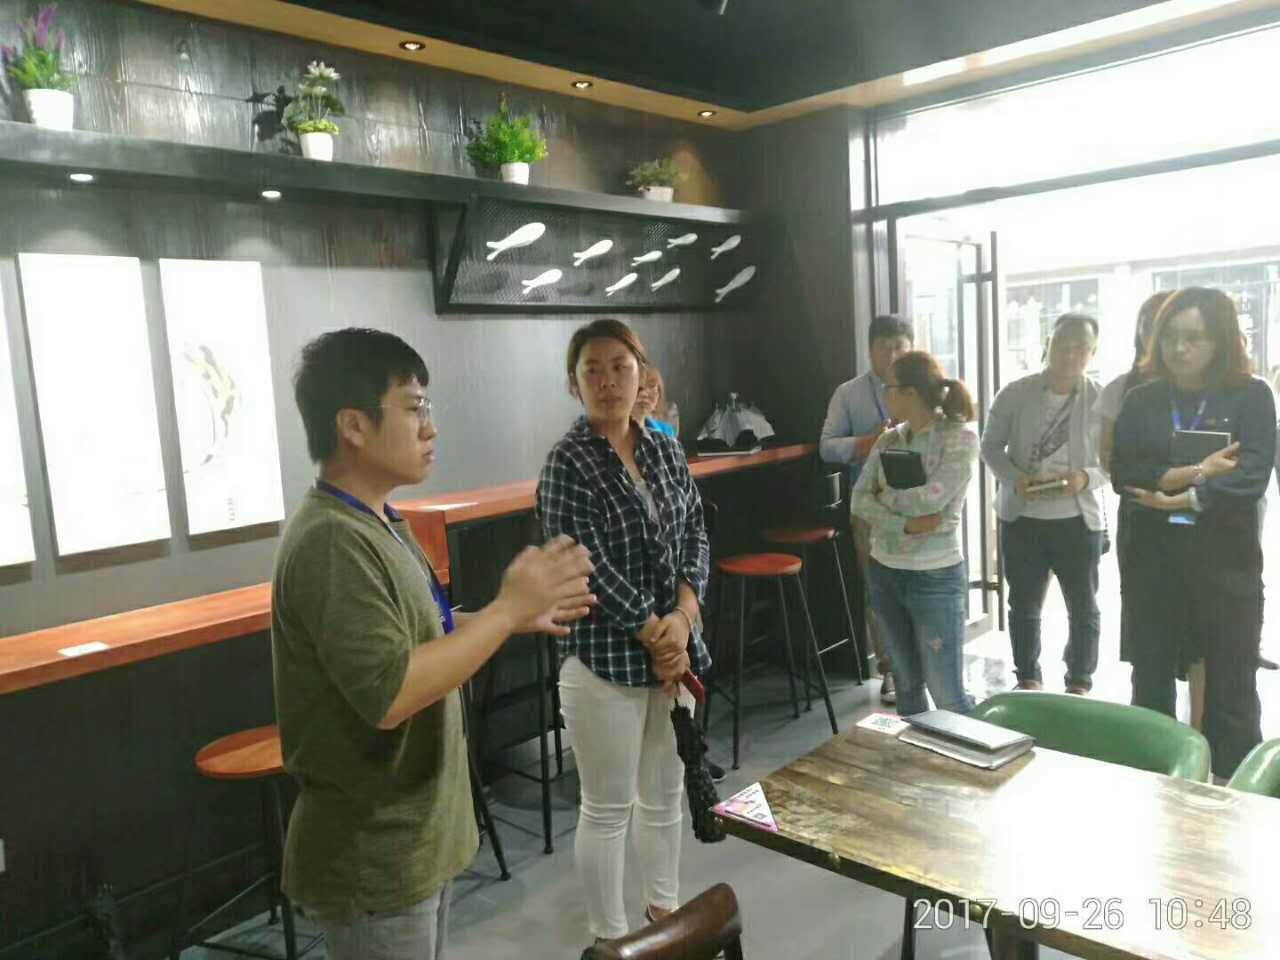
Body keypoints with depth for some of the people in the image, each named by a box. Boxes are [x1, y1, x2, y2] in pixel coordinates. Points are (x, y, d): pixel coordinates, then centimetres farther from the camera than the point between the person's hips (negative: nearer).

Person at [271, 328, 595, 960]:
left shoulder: (376, 524, 6)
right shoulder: (332, 540, -25)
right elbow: (387, 692, -31)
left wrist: (513, 618, 4)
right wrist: (508, 608, -25)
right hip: (373, 859, -9)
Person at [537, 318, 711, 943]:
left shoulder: (664, 449, 7)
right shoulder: (567, 461, -11)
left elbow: (696, 535, 4)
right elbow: (589, 567, -17)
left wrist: (683, 619, -11)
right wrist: (654, 639, -13)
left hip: (676, 645, 6)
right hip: (603, 656, -6)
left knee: (664, 792, 20)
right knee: (608, 808, 7)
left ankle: (664, 910, 40)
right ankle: (609, 938, 26)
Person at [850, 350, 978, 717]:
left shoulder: (960, 438, -11)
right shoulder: (888, 440, 5)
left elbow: (929, 499, -21)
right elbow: (859, 502, -2)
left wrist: (884, 496, -5)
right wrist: (906, 524, -17)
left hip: (935, 578, -5)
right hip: (884, 574, 6)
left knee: (948, 695, 0)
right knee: (906, 685, 16)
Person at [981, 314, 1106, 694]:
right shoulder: (1015, 393, -4)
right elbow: (991, 445, 2)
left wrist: (1087, 478, -23)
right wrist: (1013, 477, -16)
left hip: (1079, 520, 0)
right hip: (1022, 518, 1)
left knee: (1083, 607, 12)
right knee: (1023, 605, 13)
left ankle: (1080, 683, 30)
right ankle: (1027, 678, 31)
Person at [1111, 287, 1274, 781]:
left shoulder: (1251, 396, 0)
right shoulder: (1142, 400, 6)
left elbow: (1251, 477, -13)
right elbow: (1123, 475, -6)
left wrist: (1179, 498, -16)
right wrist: (1196, 471, -16)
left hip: (1227, 563, -2)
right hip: (1153, 561, 3)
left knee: (1231, 692, 7)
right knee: (1151, 684, 11)